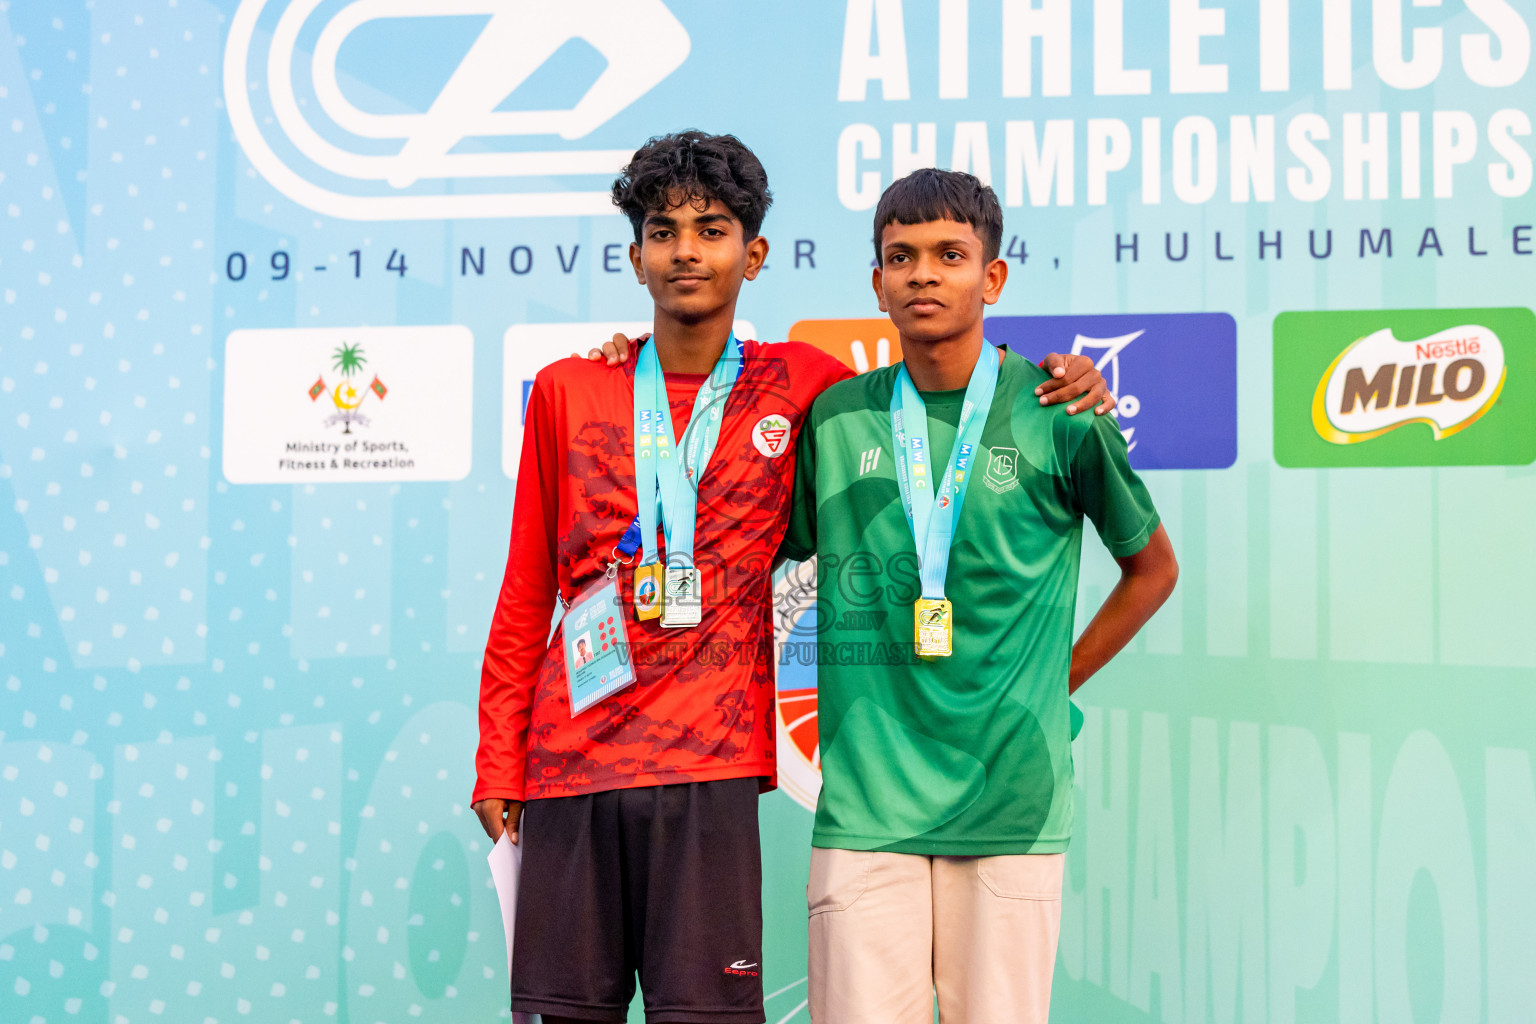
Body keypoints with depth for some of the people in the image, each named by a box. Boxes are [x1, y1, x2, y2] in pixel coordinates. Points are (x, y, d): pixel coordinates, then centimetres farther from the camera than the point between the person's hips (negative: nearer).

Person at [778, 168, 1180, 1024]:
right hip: (864, 800, 1)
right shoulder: (834, 418, 7)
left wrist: (1060, 680, 10)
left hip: (1011, 801, -1)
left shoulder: (1057, 416, 1)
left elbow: (1152, 566, 14)